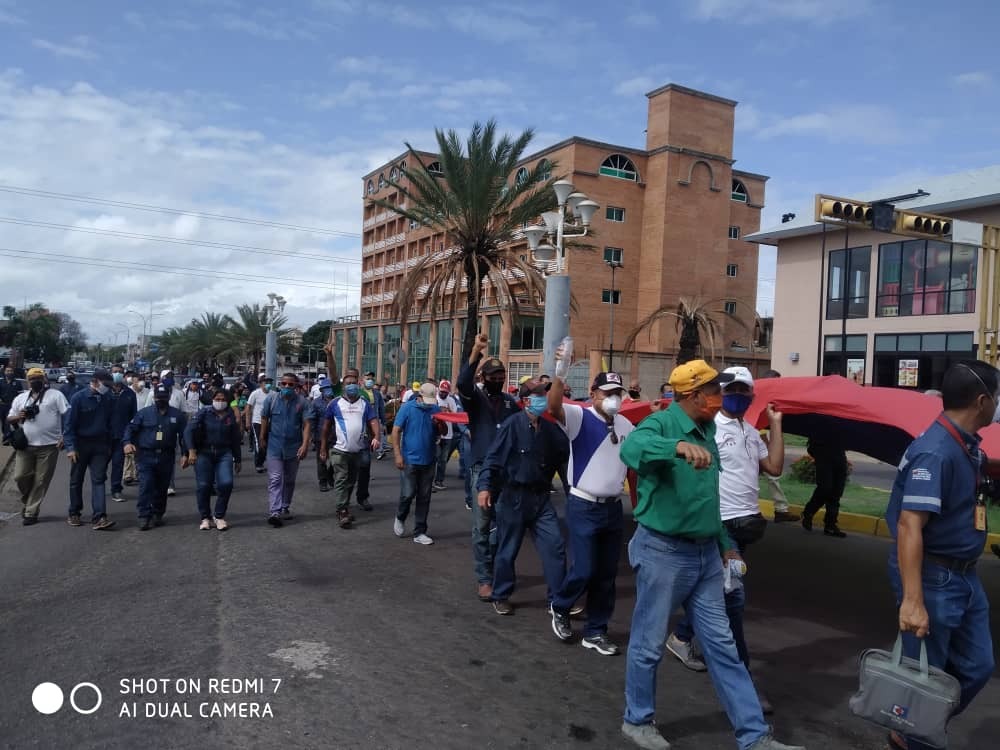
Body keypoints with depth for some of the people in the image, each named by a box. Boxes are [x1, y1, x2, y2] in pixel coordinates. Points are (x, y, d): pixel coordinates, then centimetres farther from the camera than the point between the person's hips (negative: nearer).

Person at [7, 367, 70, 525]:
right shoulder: (20, 398, 15)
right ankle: (27, 502, 29)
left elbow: (68, 415, -4)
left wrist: (65, 435, -13)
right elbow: (9, 419, 19)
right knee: (20, 477, 2)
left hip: (49, 446, -4)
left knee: (41, 481, 0)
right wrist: (18, 416, -4)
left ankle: (31, 512, 11)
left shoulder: (55, 395, 2)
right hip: (26, 445, 4)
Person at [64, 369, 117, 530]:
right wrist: (70, 447, -16)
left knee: (99, 480, -6)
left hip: (100, 446, 3)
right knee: (76, 480, 10)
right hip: (81, 444, -3)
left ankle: (99, 517, -11)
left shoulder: (106, 400, 4)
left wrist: (109, 446, 11)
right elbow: (69, 424, -10)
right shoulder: (79, 398, -9)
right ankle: (74, 514, 25)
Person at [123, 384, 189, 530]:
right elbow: (130, 429, 2)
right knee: (146, 486, -12)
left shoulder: (177, 415, 6)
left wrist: (184, 454, 0)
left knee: (162, 488, 9)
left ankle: (157, 515, 23)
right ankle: (144, 517, -7)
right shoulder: (144, 413, 4)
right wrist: (127, 443, -17)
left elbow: (184, 435, 7)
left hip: (166, 458, 2)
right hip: (145, 456, -2)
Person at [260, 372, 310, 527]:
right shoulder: (271, 400, -1)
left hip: (294, 448, 1)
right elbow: (264, 420, 9)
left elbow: (306, 424, -8)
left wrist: (305, 444, -18)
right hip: (274, 446, -1)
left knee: (289, 480, 14)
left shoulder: (302, 402, -4)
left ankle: (285, 508, 28)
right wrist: (262, 440, 13)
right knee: (275, 479, -9)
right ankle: (274, 512, -15)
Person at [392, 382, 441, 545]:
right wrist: (398, 455, -12)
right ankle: (400, 518, 28)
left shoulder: (436, 409, 4)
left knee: (424, 497, 6)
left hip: (429, 461, 4)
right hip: (409, 460, -3)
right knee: (408, 494, -3)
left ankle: (419, 532, 15)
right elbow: (396, 431, -7)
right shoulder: (407, 408, -6)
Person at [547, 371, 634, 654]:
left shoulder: (626, 426, 9)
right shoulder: (580, 417, -9)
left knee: (607, 573, 11)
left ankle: (596, 632, 25)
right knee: (583, 570, -5)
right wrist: (559, 373, -43)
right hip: (584, 507, -6)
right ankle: (560, 608, 26)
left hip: (613, 508, 6)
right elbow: (554, 407, -30)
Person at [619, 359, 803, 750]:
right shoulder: (661, 423, -15)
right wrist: (680, 446, -55)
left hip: (705, 554, 8)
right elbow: (631, 448, -40)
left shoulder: (706, 430, 10)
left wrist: (725, 544, 21)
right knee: (649, 644, 8)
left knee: (722, 644, 13)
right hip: (663, 552, -7)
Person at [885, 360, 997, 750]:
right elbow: (909, 525, -31)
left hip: (965, 575, 10)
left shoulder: (968, 447, 4)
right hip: (934, 578, -10)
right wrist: (913, 600, -36)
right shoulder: (936, 451, -25)